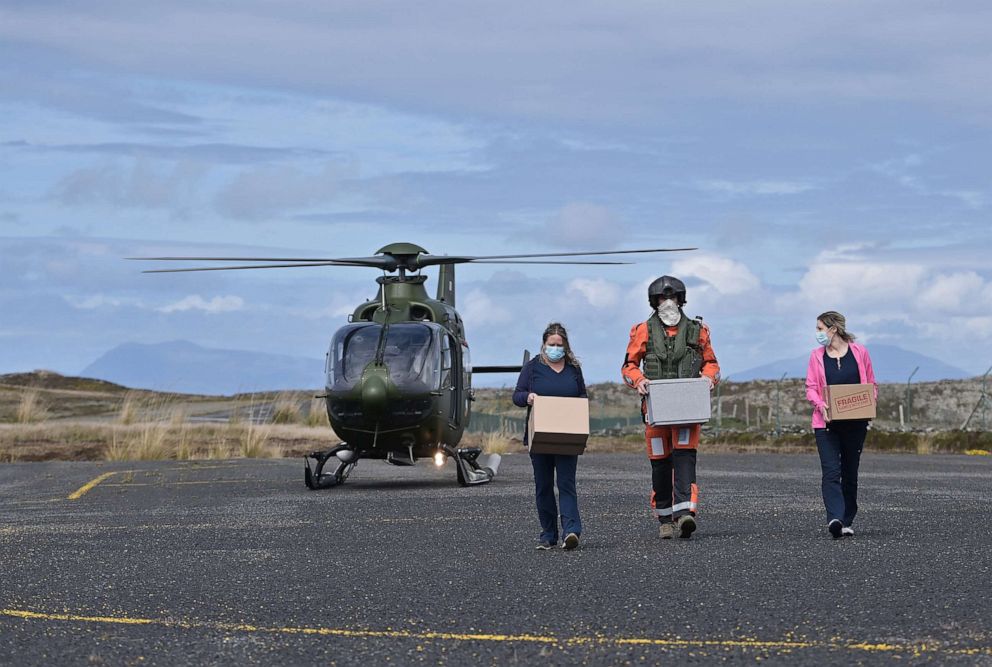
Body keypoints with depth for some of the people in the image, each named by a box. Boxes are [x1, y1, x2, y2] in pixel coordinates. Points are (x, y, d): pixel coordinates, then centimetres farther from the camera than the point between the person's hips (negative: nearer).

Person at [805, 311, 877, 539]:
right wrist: (820, 405, -15)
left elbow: (871, 385, 9)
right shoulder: (817, 356, 6)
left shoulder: (859, 352, 4)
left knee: (850, 473, 9)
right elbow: (810, 387, 4)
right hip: (827, 423, -1)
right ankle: (834, 519, -27)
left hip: (855, 423, 1)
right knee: (831, 472, -15)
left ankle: (847, 522, 19)